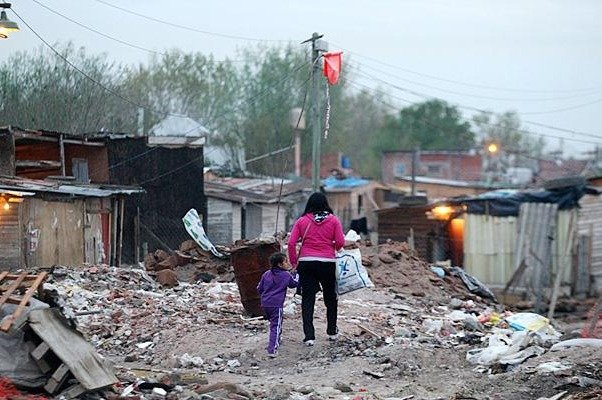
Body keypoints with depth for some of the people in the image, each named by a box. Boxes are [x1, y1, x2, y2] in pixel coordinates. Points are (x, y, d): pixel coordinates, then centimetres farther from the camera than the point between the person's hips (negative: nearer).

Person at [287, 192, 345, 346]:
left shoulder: (302, 221, 2)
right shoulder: (333, 220, 0)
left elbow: (291, 243, -4)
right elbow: (340, 242, -5)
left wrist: (294, 261, 7)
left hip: (306, 263, 0)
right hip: (327, 263, 0)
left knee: (307, 299, 3)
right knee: (330, 297, 18)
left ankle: (309, 336, -4)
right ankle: (332, 332, 28)